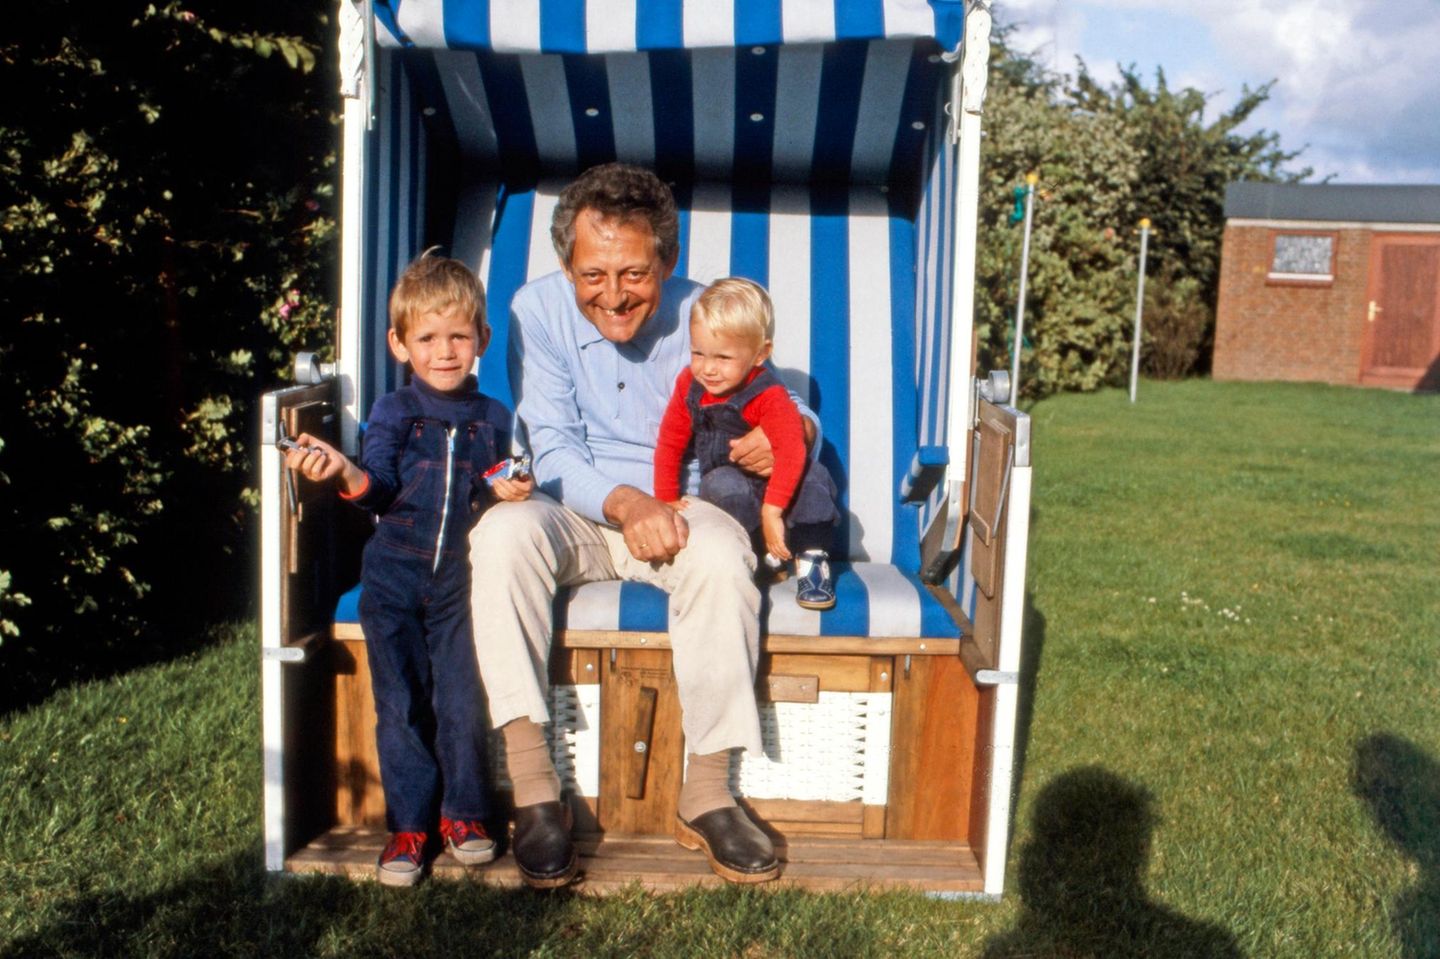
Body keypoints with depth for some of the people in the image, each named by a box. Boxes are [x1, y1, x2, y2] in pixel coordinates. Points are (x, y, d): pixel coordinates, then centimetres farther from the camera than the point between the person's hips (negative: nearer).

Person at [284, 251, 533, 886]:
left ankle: (463, 815, 14)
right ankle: (409, 826, 13)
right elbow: (379, 490, -7)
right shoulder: (393, 413, 5)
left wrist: (511, 493, -6)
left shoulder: (492, 419, 9)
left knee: (461, 699, -4)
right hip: (395, 575, 0)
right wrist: (343, 472, -26)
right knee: (401, 704, 1)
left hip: (462, 577, 0)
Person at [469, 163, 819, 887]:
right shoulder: (538, 309, -5)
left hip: (680, 510, 0)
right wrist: (624, 502, -29)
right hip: (575, 516, 0)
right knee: (504, 532, -33)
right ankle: (534, 792, -29)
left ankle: (707, 795, -23)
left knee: (721, 553, -35)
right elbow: (552, 450, -9)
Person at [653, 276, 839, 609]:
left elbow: (792, 449, -36)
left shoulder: (769, 397, -22)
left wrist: (771, 511, -45)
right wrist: (667, 500, -1)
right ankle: (765, 556, -22)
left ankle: (812, 558, -19)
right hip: (727, 491, 3)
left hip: (774, 485, -3)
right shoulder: (689, 386, -6)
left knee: (812, 475, -32)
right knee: (722, 483, -33)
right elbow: (669, 444, 3)